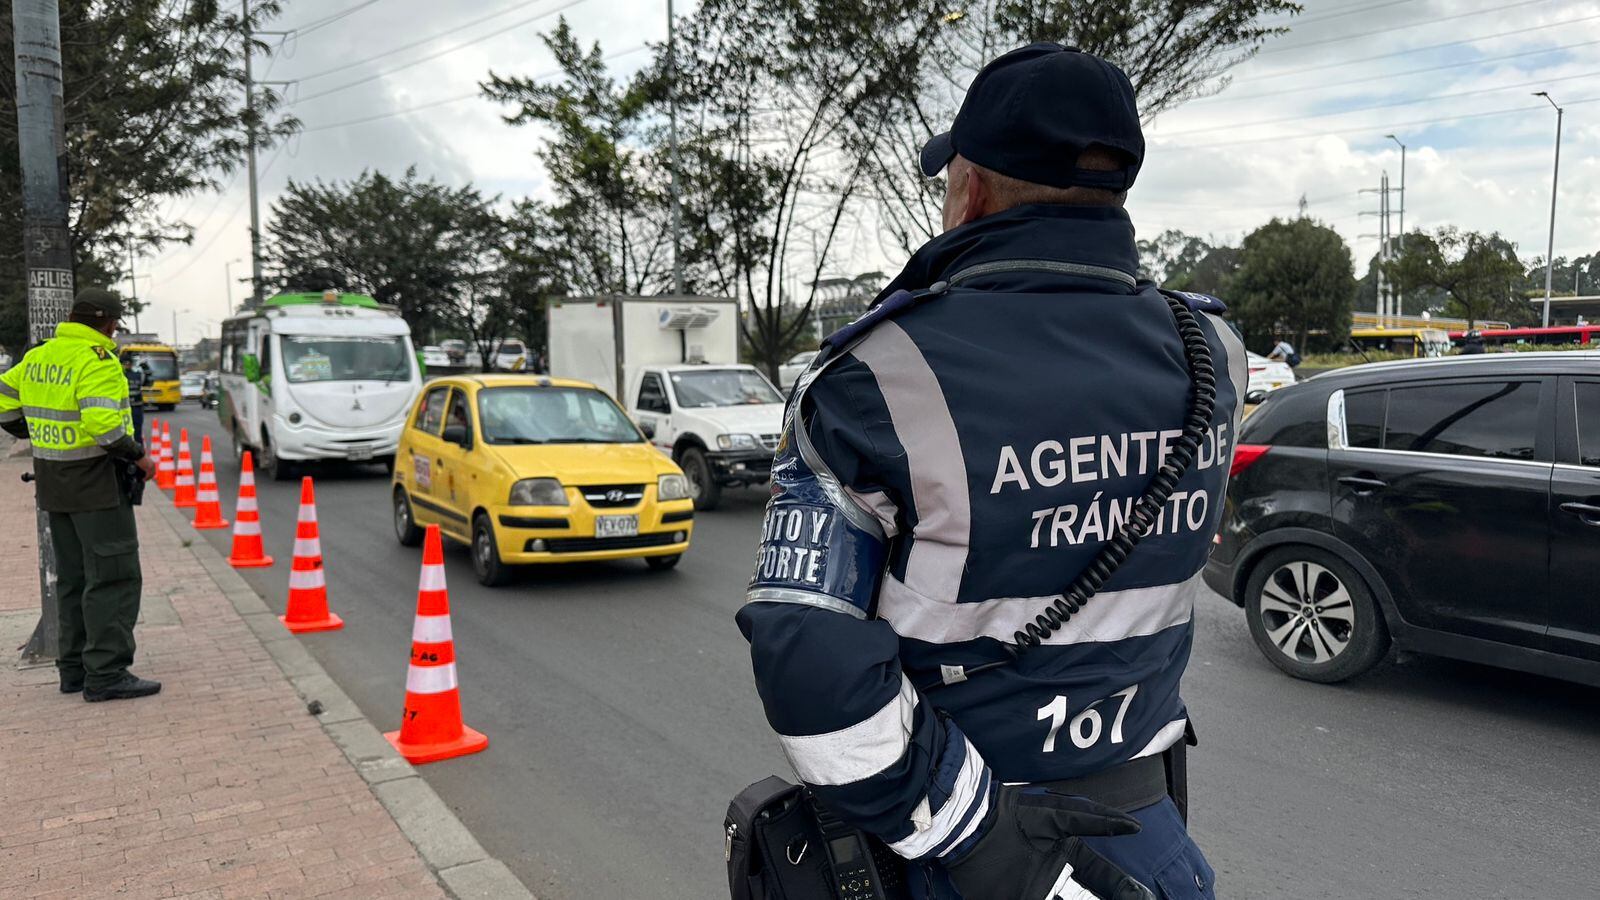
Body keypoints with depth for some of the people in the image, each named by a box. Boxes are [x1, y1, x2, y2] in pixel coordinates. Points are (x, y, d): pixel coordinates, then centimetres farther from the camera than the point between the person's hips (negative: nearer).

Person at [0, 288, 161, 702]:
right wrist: (139, 456, -14)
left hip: (53, 481, 9)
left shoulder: (38, 357, 10)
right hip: (95, 481, -9)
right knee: (113, 575, -6)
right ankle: (106, 675, -6)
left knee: (73, 576, 15)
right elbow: (103, 425, -26)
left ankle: (75, 668, 21)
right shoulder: (98, 362, -16)